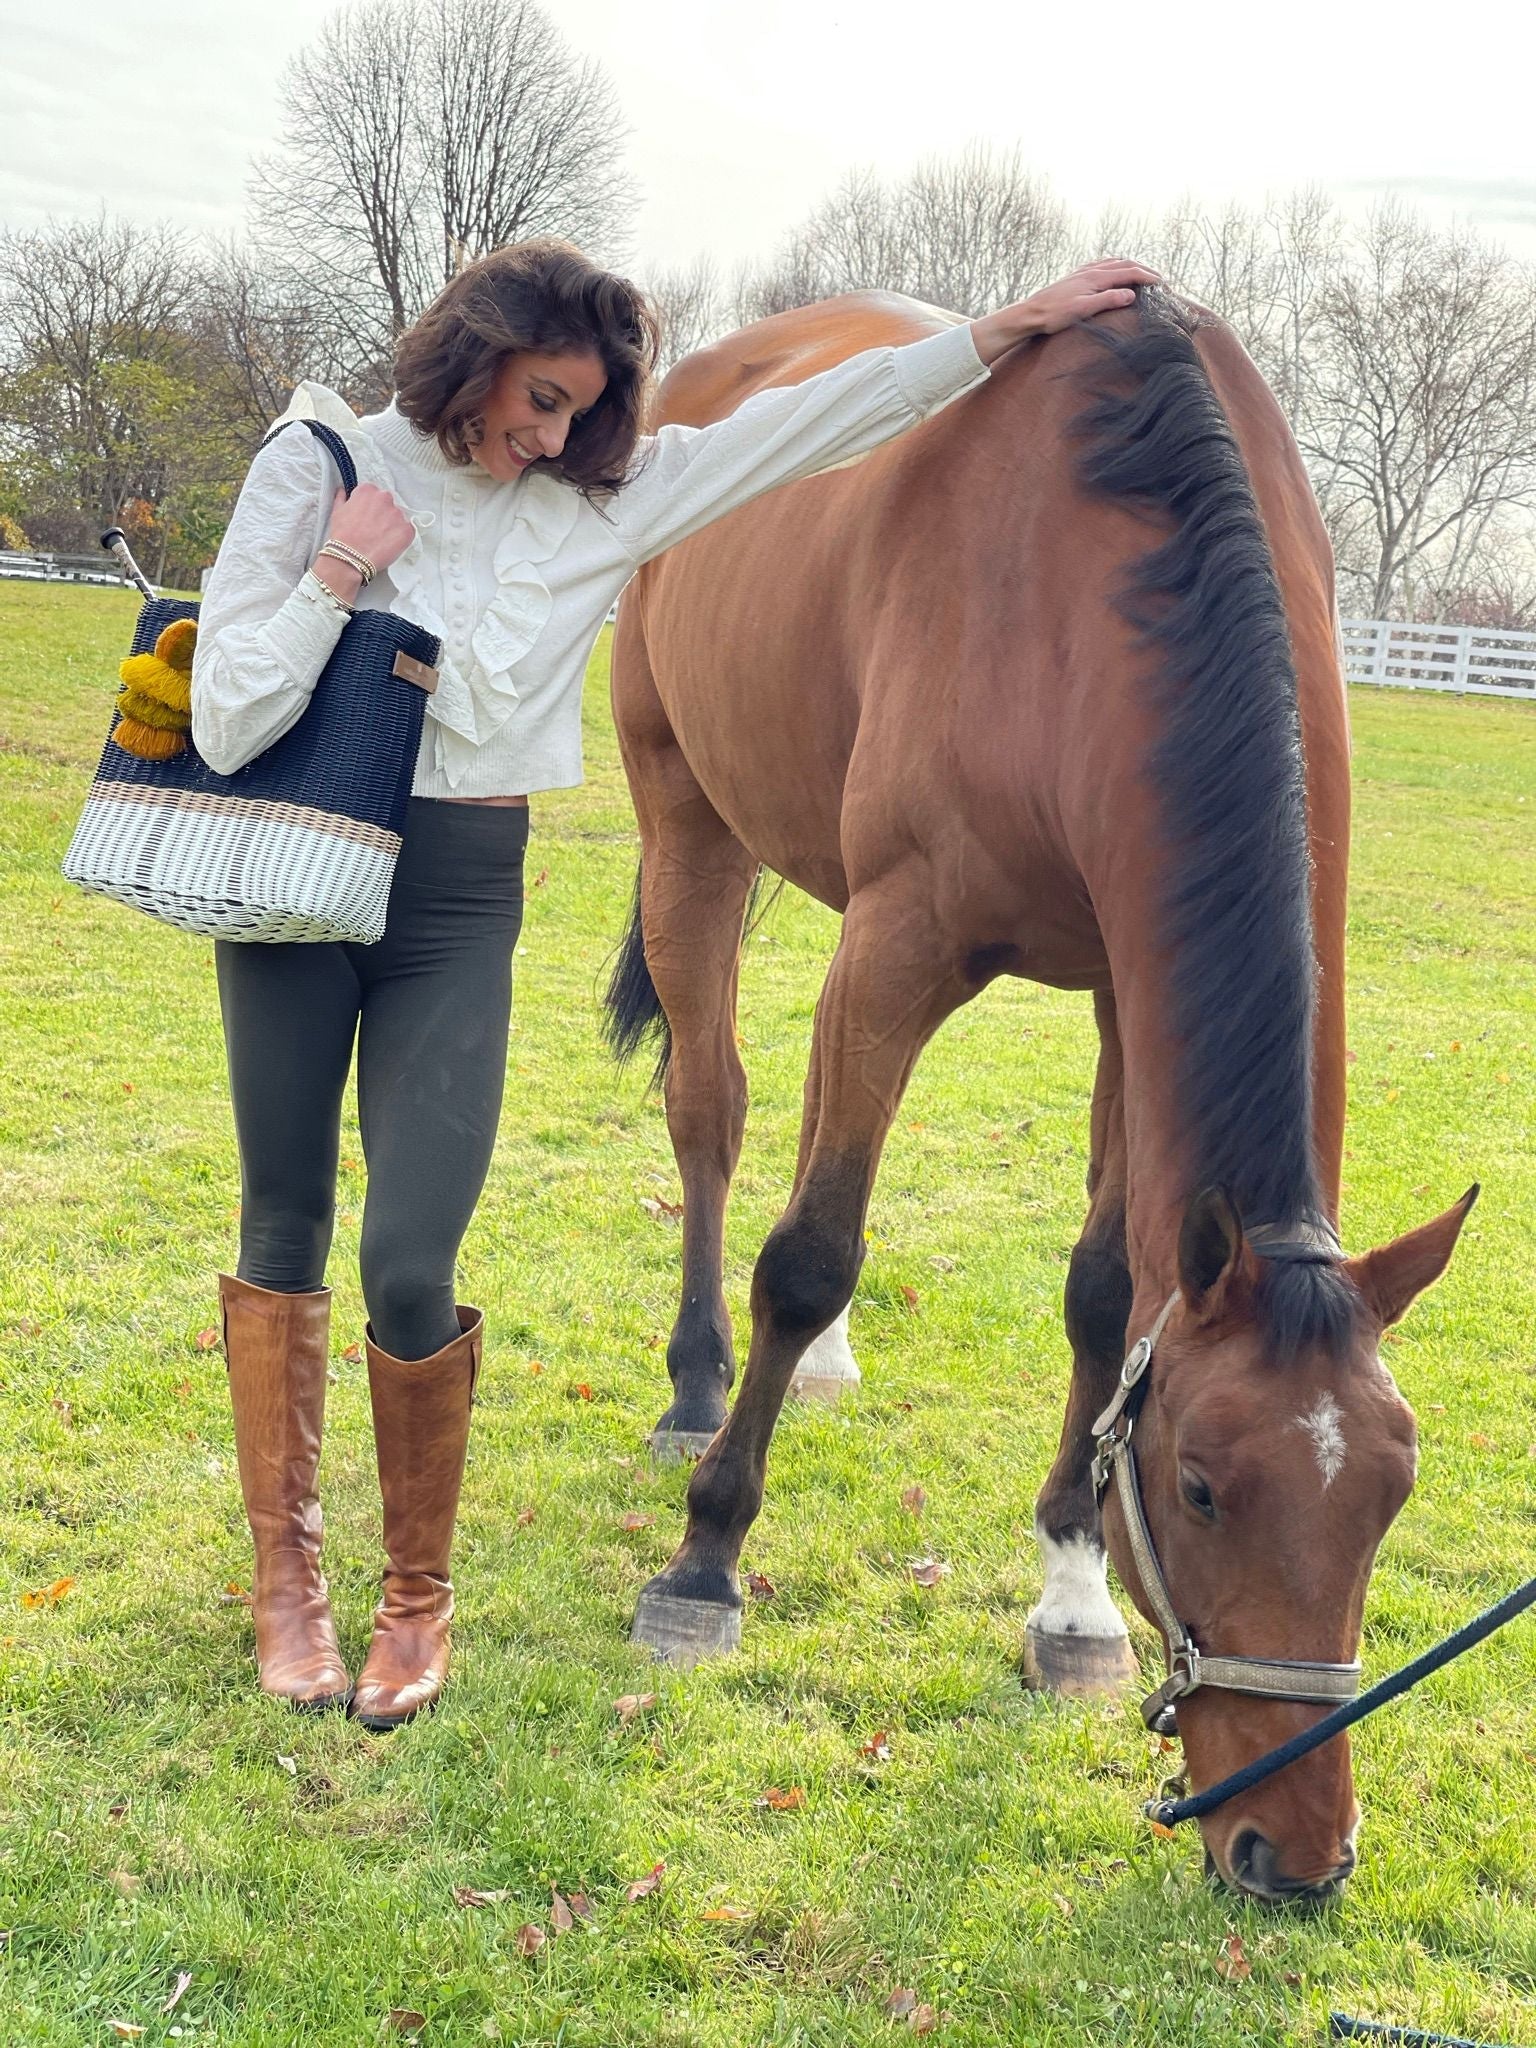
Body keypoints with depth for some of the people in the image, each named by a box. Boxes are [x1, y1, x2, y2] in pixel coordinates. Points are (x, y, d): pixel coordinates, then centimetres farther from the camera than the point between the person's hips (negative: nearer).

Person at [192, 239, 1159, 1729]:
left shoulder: (604, 497, 3)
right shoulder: (318, 467, -6)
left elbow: (805, 423, 4)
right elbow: (228, 726, -12)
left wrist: (1002, 333, 4)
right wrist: (337, 573, -17)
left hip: (461, 900, 1)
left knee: (408, 1267, -6)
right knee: (283, 1234, 10)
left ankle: (417, 1593, 16)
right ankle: (283, 1571, 28)